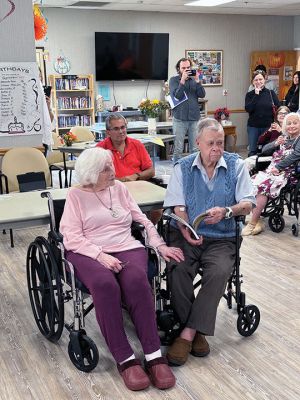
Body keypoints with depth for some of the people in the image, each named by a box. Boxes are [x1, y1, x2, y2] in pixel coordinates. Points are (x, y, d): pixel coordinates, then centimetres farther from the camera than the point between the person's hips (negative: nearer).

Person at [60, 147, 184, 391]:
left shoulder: (120, 188, 16)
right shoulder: (75, 195, 4)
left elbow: (142, 220, 16)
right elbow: (72, 238, -6)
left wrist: (160, 245, 2)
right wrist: (101, 254, -20)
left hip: (127, 248, 3)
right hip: (89, 253, -2)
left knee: (136, 281, -32)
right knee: (105, 284, -36)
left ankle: (154, 356, -29)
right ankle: (125, 359, -28)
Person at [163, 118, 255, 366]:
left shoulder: (236, 165, 6)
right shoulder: (183, 167, 8)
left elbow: (248, 205, 1)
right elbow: (178, 206, 2)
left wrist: (226, 211, -20)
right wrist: (186, 231, -17)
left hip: (221, 238, 0)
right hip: (186, 235, 1)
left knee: (219, 272, -30)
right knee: (177, 269, -29)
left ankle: (189, 333, -21)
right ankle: (197, 332, -13)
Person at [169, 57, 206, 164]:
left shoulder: (194, 79, 13)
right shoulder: (174, 80, 4)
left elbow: (202, 94, 1)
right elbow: (176, 96, -10)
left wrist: (197, 80, -9)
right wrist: (182, 80, -16)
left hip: (194, 119, 3)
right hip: (180, 119, -3)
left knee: (195, 149, 5)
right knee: (178, 149, -1)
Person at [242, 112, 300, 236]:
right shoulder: (285, 139, 25)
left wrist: (278, 167, -20)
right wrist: (276, 144, 1)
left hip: (286, 174, -7)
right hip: (271, 170, 7)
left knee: (262, 186, -30)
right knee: (251, 183, -20)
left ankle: (253, 223, -25)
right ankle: (257, 220, -21)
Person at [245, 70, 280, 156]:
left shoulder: (271, 93, 4)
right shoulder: (250, 94, 5)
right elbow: (248, 109, -11)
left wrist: (274, 107, -18)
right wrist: (256, 95, -11)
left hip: (268, 126, 0)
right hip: (253, 126, 0)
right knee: (252, 151, 1)